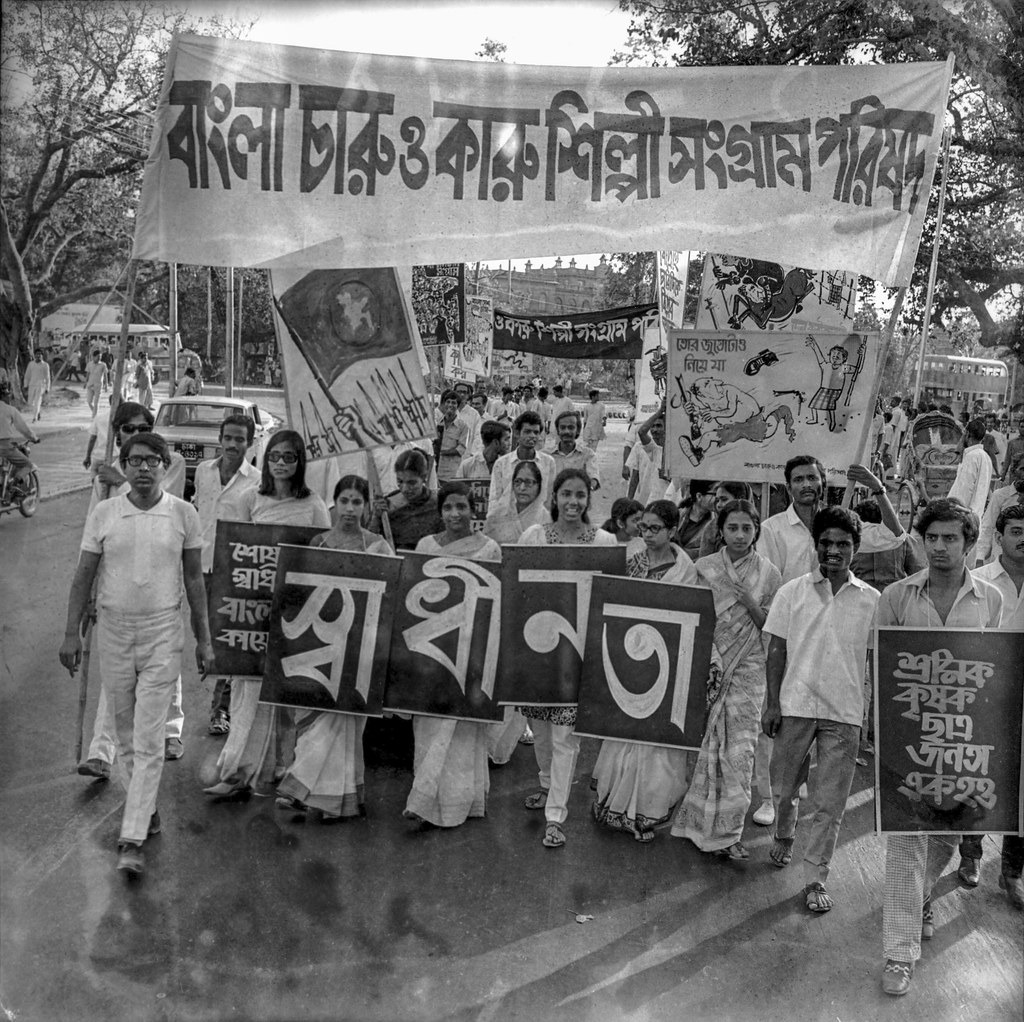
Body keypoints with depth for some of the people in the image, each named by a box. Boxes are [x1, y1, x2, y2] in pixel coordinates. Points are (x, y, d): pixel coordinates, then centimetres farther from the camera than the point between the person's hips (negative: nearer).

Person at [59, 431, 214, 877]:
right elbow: (84, 576, 5)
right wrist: (72, 633, 0)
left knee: (148, 740, -5)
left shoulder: (183, 513, -3)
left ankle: (131, 840, -4)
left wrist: (204, 639, 4)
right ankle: (146, 806, 31)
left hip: (162, 632, -2)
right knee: (126, 734, 12)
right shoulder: (103, 513, -1)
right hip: (113, 629, 2)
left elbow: (194, 578, 3)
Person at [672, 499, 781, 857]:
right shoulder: (704, 567, 4)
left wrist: (750, 602, -14)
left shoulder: (768, 573, 2)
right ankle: (698, 821, 20)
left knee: (739, 749, -4)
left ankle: (726, 831, 5)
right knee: (703, 743, 5)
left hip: (746, 670, -1)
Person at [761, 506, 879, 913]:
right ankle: (783, 837, 41)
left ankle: (815, 877, 14)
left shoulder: (871, 600, 3)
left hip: (844, 712, 0)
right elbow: (777, 650, 4)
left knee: (830, 803, 2)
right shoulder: (792, 592, 2)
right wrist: (772, 703, -2)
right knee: (785, 787, 13)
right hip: (795, 704, 1)